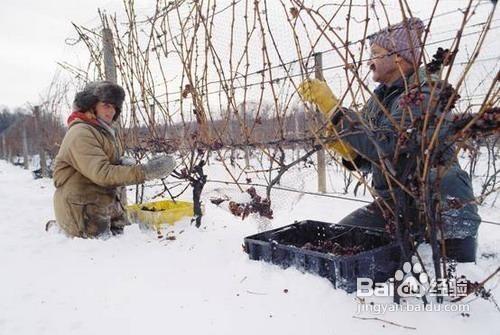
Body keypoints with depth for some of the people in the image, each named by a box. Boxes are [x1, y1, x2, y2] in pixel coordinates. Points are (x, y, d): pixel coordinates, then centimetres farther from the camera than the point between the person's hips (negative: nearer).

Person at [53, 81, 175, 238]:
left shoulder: (104, 130, 14)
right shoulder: (81, 134, -19)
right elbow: (102, 173, -27)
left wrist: (125, 164, -13)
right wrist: (145, 172, -30)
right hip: (82, 211, -9)